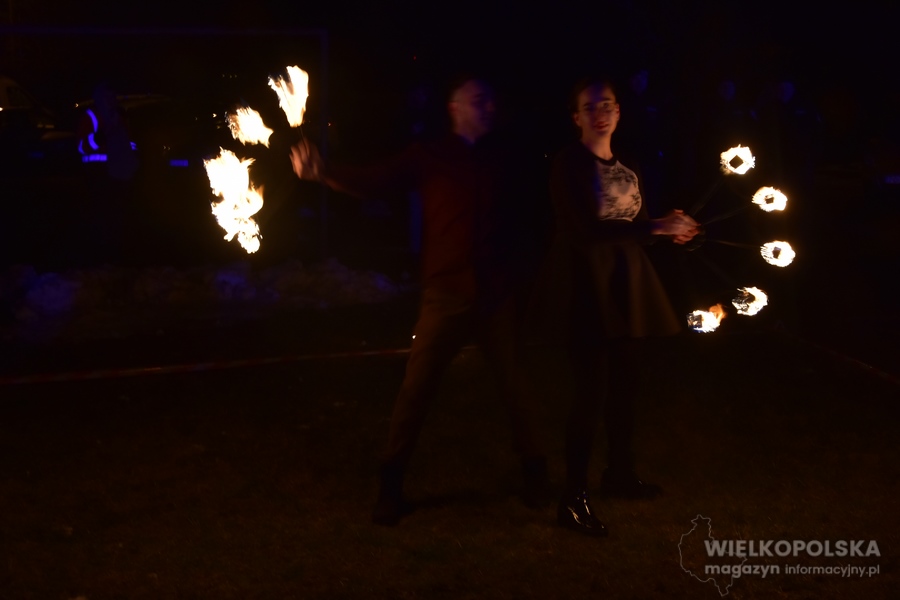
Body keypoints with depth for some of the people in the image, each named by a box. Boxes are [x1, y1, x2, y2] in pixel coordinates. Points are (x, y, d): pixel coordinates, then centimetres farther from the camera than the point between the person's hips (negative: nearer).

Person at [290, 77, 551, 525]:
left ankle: (535, 472, 29)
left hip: (498, 294, 2)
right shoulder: (429, 157, 1)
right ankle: (390, 485, 9)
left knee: (515, 383, 11)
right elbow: (373, 182, -5)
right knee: (416, 387, -2)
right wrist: (323, 173, -20)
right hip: (446, 293, -1)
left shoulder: (503, 157, 6)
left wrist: (520, 270, 5)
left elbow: (520, 217, 12)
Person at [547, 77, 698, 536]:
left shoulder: (627, 168, 13)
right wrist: (655, 227, -21)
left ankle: (619, 473, 31)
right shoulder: (570, 164, -10)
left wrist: (669, 229, -8)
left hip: (625, 283, 7)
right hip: (587, 284, -7)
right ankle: (573, 499, -1)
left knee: (625, 381, 13)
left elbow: (637, 228, 13)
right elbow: (588, 230, -19)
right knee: (593, 389, -8)